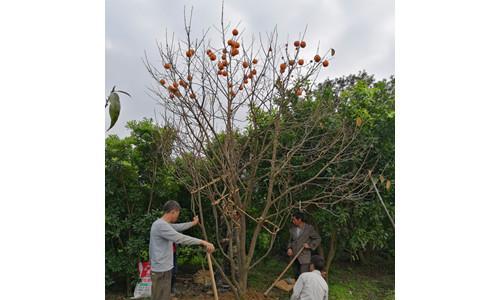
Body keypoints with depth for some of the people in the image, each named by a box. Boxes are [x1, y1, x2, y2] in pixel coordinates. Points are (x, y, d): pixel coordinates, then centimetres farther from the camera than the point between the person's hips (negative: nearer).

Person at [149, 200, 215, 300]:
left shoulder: (163, 224, 10)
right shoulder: (161, 225, -23)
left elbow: (179, 227, 25)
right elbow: (180, 238, -31)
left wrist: (193, 223, 37)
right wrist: (203, 242, -30)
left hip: (164, 269, 11)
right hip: (161, 271, -11)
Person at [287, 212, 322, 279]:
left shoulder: (309, 228, -10)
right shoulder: (292, 229, 2)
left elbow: (318, 239, -2)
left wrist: (310, 245, -13)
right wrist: (289, 248, -3)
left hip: (304, 257, -5)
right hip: (295, 257, 5)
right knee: (297, 276, 13)